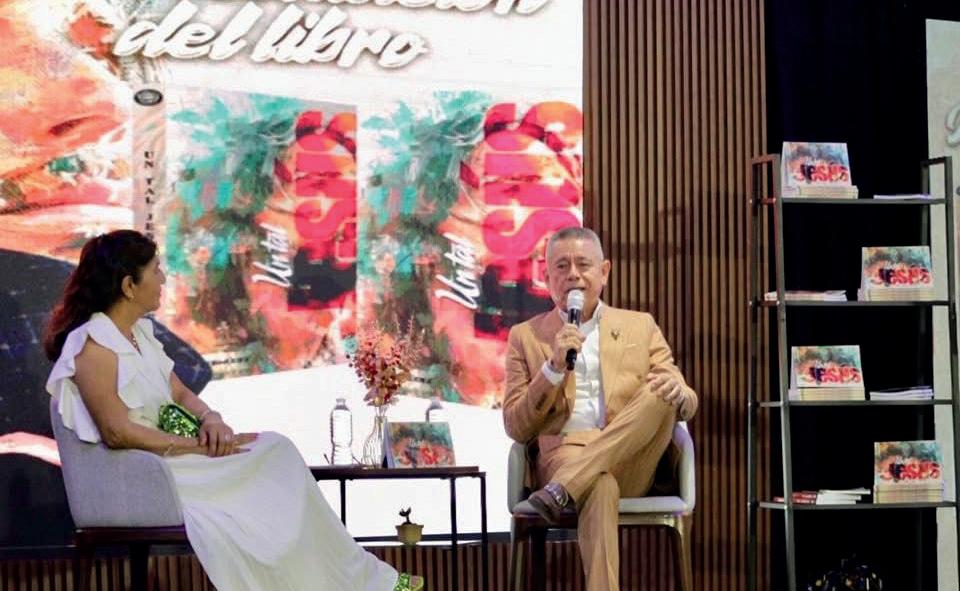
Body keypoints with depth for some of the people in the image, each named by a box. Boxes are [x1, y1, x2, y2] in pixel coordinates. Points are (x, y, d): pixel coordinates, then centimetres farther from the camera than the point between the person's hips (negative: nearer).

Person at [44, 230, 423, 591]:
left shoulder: (139, 331, 11)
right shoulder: (93, 344, -18)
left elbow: (179, 393, 15)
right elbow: (116, 432, -23)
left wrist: (210, 419, -8)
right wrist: (198, 447, -19)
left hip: (168, 457, 9)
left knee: (275, 455, -5)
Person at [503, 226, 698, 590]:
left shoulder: (640, 327, 19)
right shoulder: (525, 336, 15)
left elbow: (687, 404, 11)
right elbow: (516, 428, 6)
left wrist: (677, 392, -15)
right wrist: (554, 367, -10)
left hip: (630, 465, 3)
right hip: (562, 456, -2)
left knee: (661, 394, -28)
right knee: (600, 487, -38)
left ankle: (562, 491, -33)